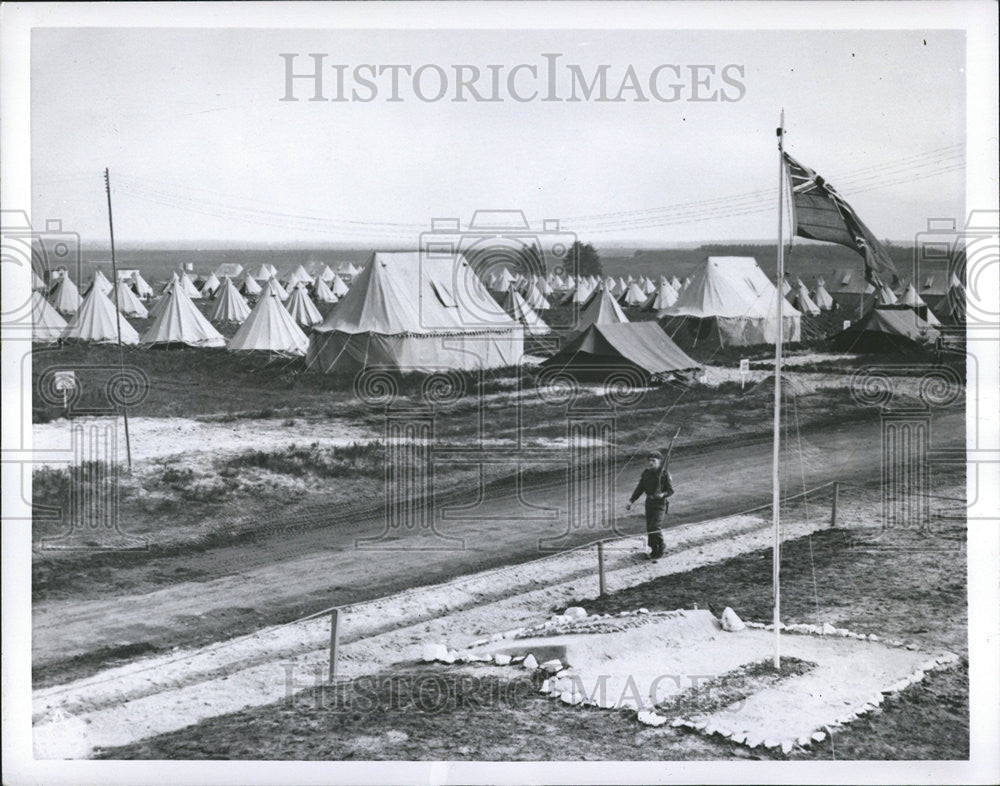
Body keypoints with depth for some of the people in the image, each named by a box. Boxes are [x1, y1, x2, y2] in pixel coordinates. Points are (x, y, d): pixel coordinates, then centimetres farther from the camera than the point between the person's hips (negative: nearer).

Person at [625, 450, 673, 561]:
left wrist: (662, 494, -26)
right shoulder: (646, 473, 7)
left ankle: (661, 546, 8)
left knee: (655, 527, -16)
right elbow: (639, 488, 13)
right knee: (649, 528, 7)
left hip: (660, 503, -6)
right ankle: (654, 550, 21)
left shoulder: (664, 473, -8)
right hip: (649, 502, 6)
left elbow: (671, 490, -6)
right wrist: (631, 501, 7)